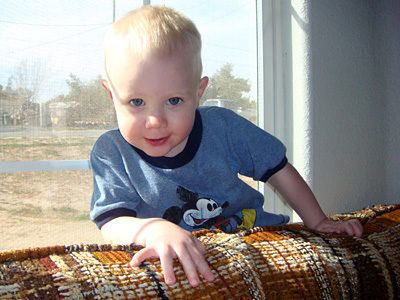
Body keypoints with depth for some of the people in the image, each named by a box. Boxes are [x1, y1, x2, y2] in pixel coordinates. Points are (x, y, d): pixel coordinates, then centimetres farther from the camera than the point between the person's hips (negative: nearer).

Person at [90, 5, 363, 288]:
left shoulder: (223, 126, -9)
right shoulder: (110, 153, -13)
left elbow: (279, 170, 3)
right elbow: (112, 225, -23)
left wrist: (319, 223, 3)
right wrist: (152, 229, -45)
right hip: (181, 268, -1)